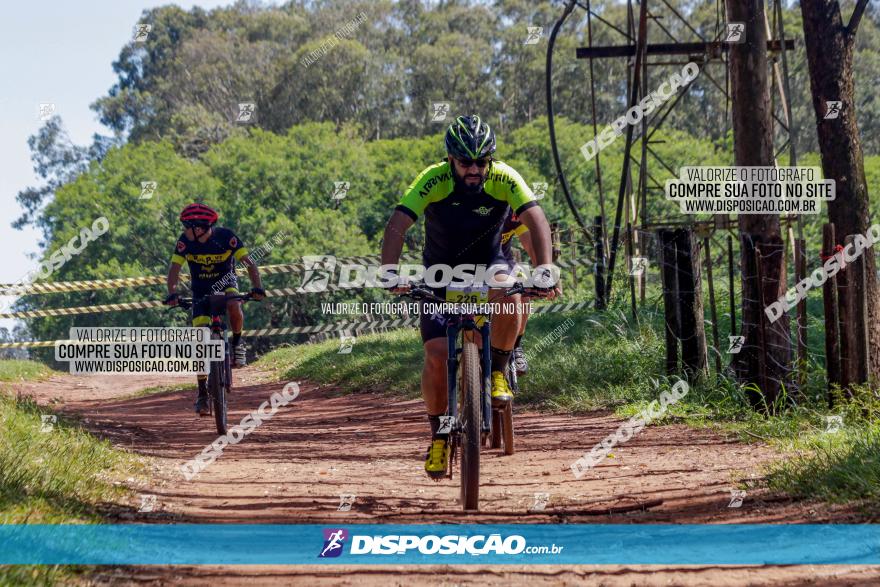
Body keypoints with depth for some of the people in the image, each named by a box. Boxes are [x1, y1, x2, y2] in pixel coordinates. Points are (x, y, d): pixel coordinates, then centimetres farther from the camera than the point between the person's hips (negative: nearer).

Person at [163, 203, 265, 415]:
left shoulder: (226, 237, -24)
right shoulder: (185, 241, -19)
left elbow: (249, 262, -26)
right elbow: (174, 268, -21)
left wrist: (257, 287, -41)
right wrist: (172, 293, -38)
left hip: (226, 281, -1)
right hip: (201, 289, 1)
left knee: (234, 306, -37)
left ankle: (237, 343, -7)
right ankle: (202, 393, -2)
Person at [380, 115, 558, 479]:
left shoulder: (505, 179, -21)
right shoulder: (433, 181, -23)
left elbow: (537, 221, -31)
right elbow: (397, 226, -30)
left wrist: (543, 268, -47)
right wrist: (391, 272, -47)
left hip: (489, 265, 0)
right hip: (441, 272, 0)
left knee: (508, 296, -36)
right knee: (437, 354, -16)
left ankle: (498, 370, -10)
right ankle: (438, 434, 4)